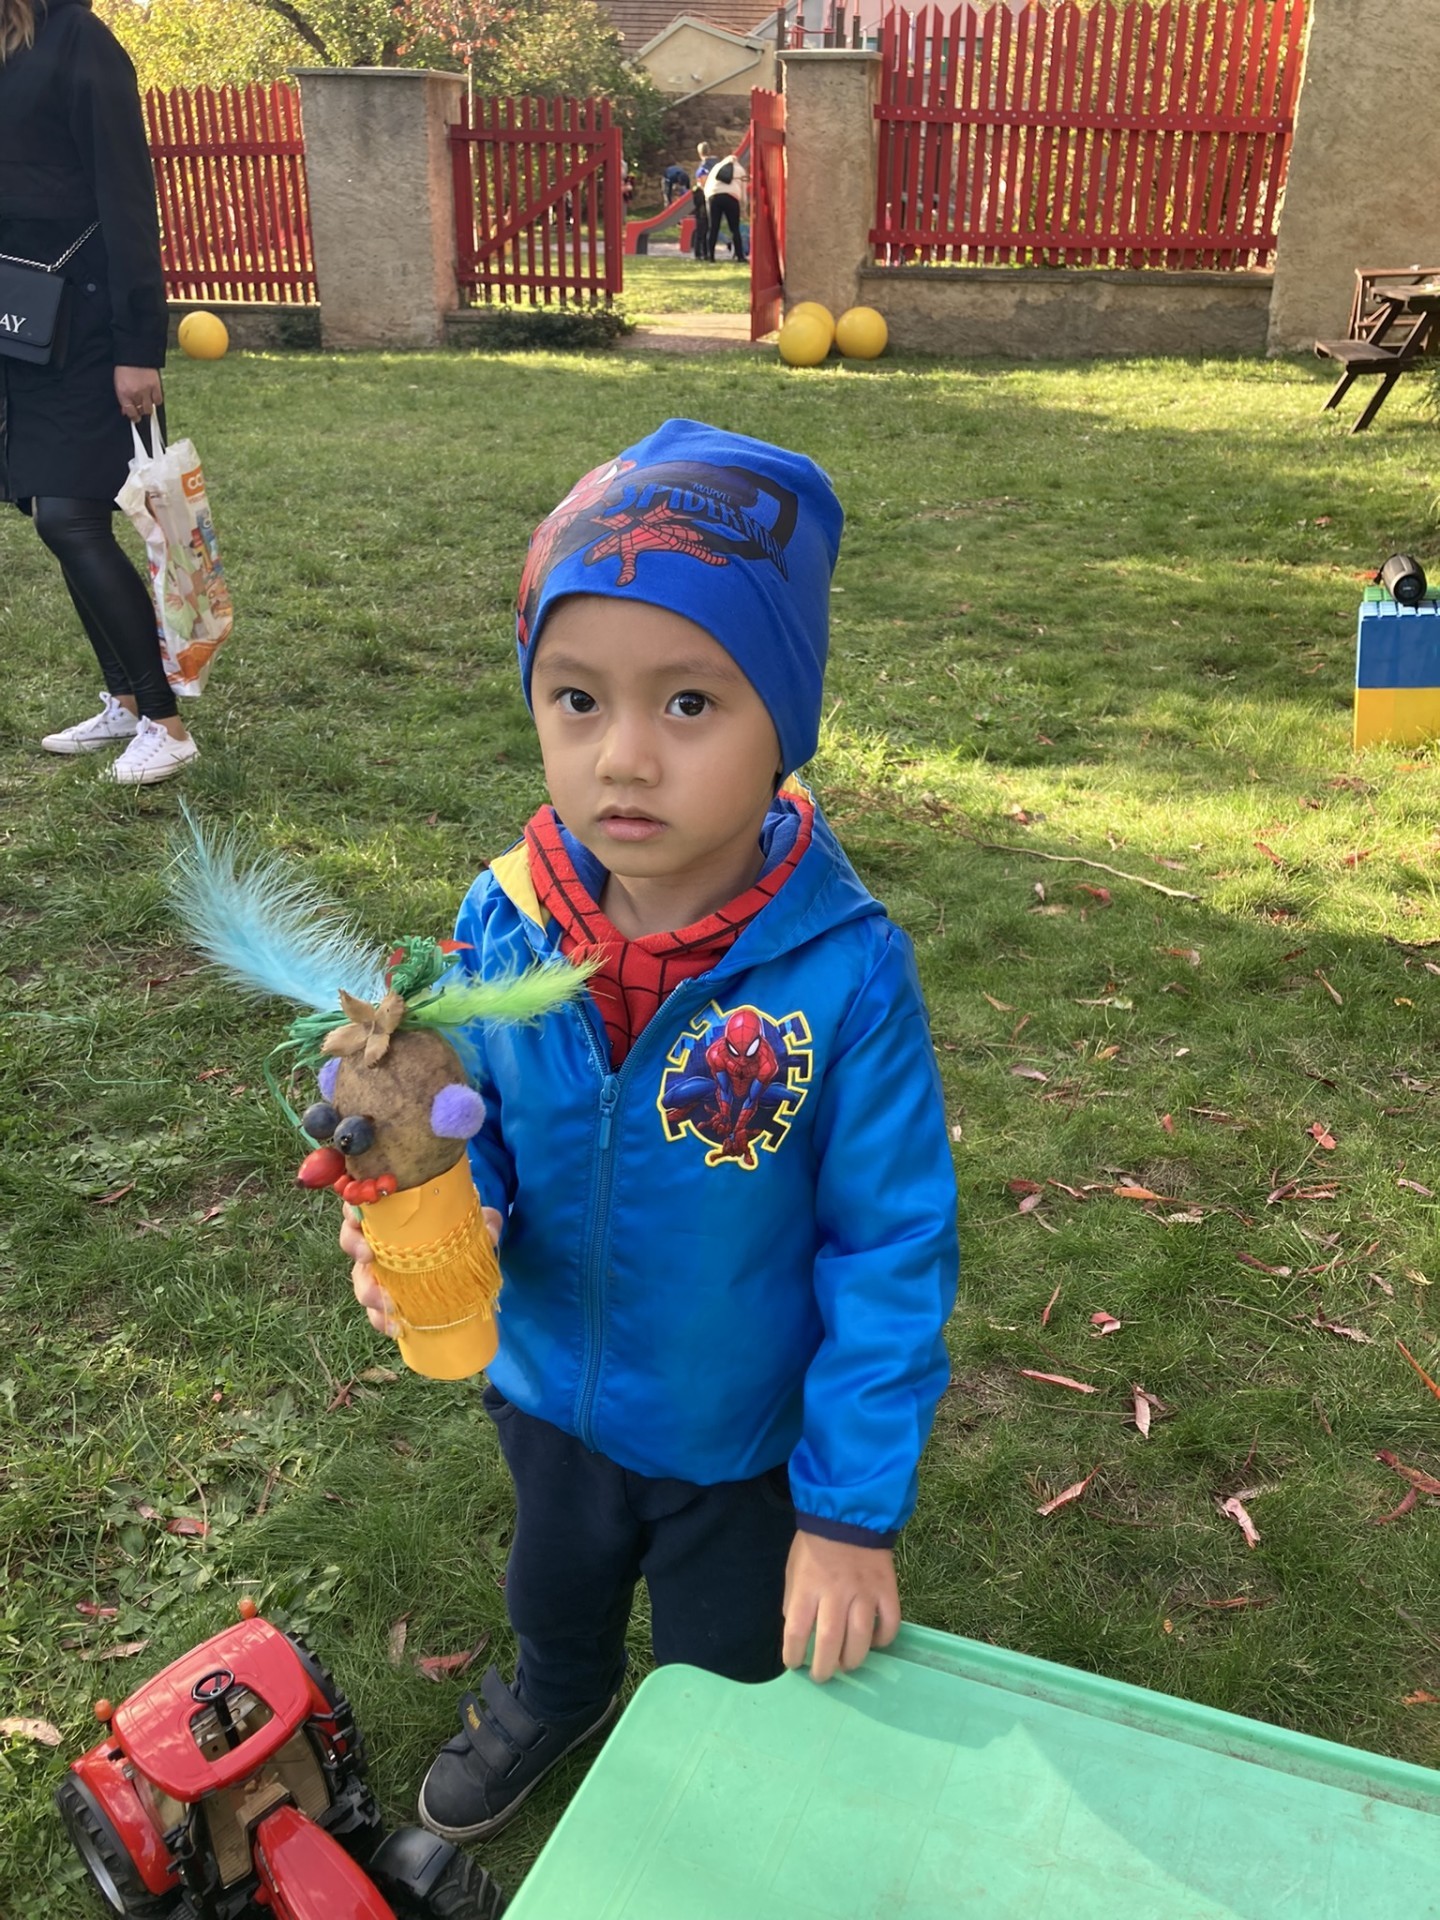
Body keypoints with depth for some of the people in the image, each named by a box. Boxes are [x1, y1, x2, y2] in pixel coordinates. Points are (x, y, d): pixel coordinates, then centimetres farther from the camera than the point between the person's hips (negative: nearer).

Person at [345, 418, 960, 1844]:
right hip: (551, 1392, 4)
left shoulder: (845, 974, -32)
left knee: (730, 1676, 26)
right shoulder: (503, 926, -21)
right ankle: (553, 1701, 70)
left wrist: (854, 1513, -16)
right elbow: (480, 1130, -5)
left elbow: (894, 1255, -22)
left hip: (747, 1443, -3)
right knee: (553, 1599, 35)